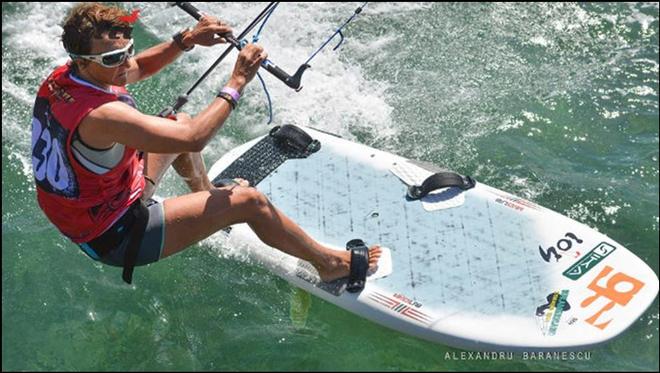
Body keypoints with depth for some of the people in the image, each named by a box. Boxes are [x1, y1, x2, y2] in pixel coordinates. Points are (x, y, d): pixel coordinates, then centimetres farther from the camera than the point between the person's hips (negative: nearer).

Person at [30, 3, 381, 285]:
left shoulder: (61, 78, -8)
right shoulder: (101, 115, -36)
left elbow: (138, 68, 9)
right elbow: (194, 138, -35)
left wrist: (186, 39, -5)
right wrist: (237, 82, -25)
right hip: (114, 237, -9)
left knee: (179, 122, 22)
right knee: (249, 201, -11)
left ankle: (206, 194, 48)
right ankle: (330, 263, 8)